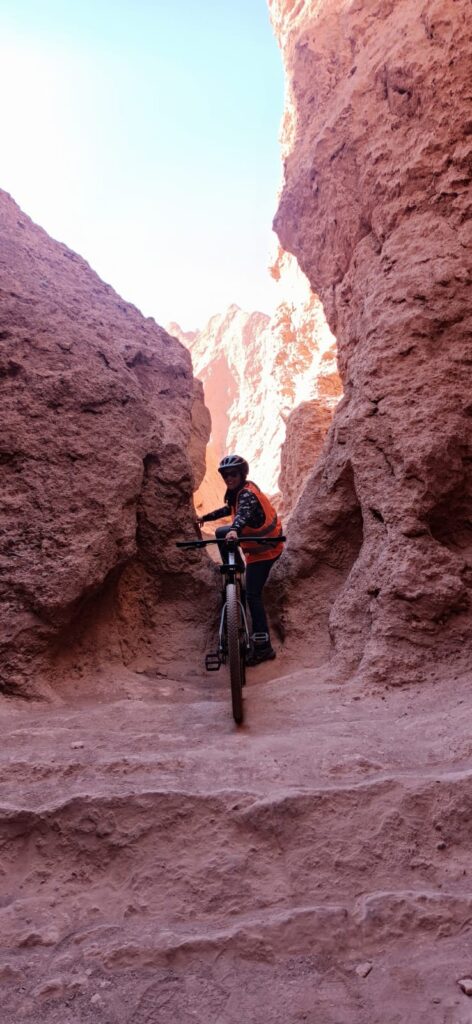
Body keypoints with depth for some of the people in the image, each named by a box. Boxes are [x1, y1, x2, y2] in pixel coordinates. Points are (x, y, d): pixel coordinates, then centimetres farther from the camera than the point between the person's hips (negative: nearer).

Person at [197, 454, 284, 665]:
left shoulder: (247, 494, -24)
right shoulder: (239, 491, 5)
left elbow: (244, 513, -46)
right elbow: (230, 509, 24)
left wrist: (235, 530, -65)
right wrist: (206, 517, 23)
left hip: (264, 549, -9)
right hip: (256, 540, 9)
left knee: (253, 595, -14)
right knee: (221, 532, 22)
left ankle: (263, 647, -13)